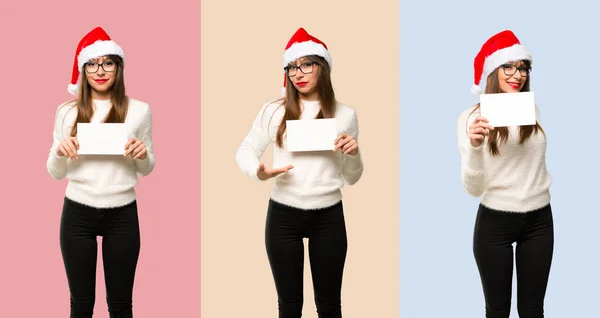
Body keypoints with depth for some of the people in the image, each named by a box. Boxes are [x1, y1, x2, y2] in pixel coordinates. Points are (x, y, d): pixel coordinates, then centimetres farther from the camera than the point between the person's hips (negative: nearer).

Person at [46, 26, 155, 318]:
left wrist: (143, 155, -12)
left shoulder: (139, 110, 0)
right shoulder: (67, 112, 2)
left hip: (122, 215, 0)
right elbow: (55, 173, 8)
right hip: (77, 214, 1)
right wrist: (59, 151, -13)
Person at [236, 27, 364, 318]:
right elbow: (245, 151, 6)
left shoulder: (344, 114, 2)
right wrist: (258, 172, -16)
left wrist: (354, 155, -14)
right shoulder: (274, 110, -1)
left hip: (328, 217, 1)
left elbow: (351, 178, 8)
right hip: (283, 216, 0)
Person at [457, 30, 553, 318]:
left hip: (539, 220, 4)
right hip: (494, 223, -3)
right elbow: (473, 188, -15)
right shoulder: (472, 116, -10)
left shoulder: (532, 109, 2)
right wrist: (474, 146, -31)